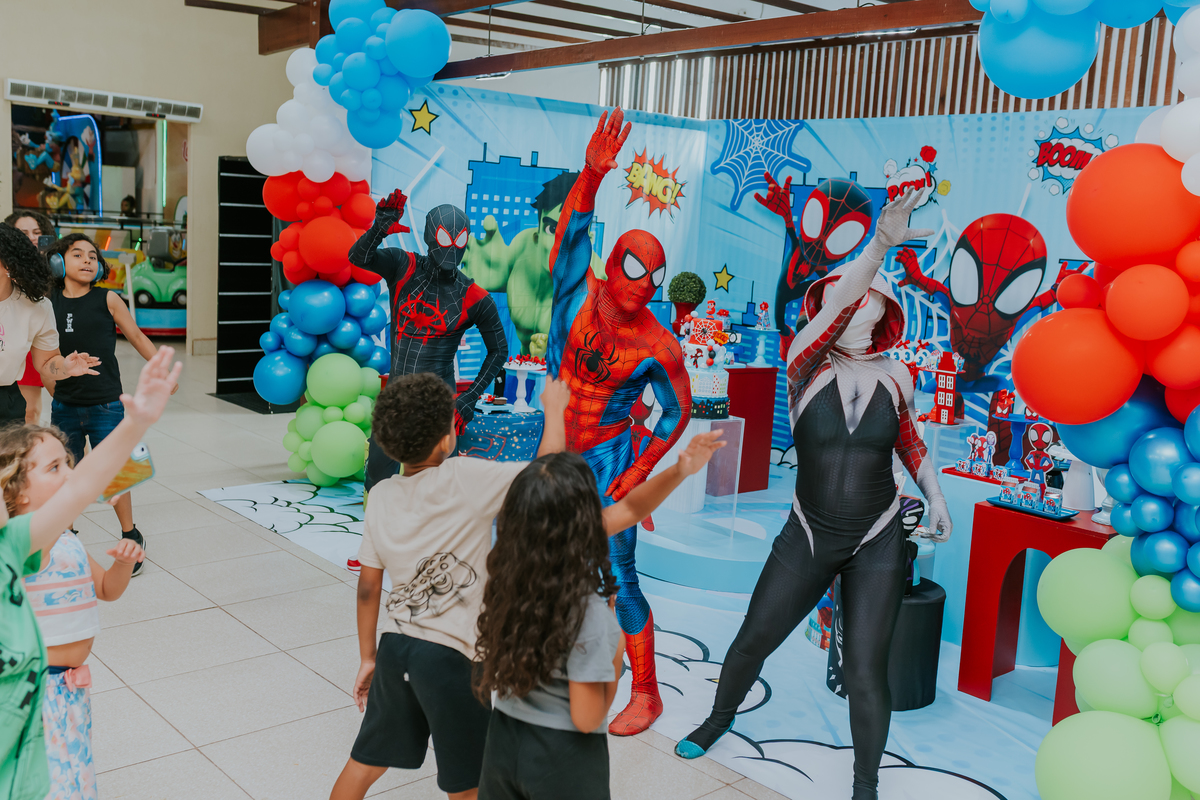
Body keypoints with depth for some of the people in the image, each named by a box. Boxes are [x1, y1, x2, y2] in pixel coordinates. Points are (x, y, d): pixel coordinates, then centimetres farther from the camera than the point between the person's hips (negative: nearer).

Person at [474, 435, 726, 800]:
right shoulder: (587, 610, -30)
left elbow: (626, 510, -2)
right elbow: (587, 719, -20)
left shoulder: (511, 567, -11)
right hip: (562, 756, -5)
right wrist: (617, 651, -9)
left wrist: (678, 471, -9)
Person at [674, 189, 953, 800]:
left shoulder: (895, 378, -2)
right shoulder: (806, 365, -10)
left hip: (878, 544, 0)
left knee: (866, 669, -1)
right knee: (752, 639, 10)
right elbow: (836, 303, -29)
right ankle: (719, 720, 41)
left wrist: (934, 494, 14)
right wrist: (880, 245, -43)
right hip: (808, 537, 0)